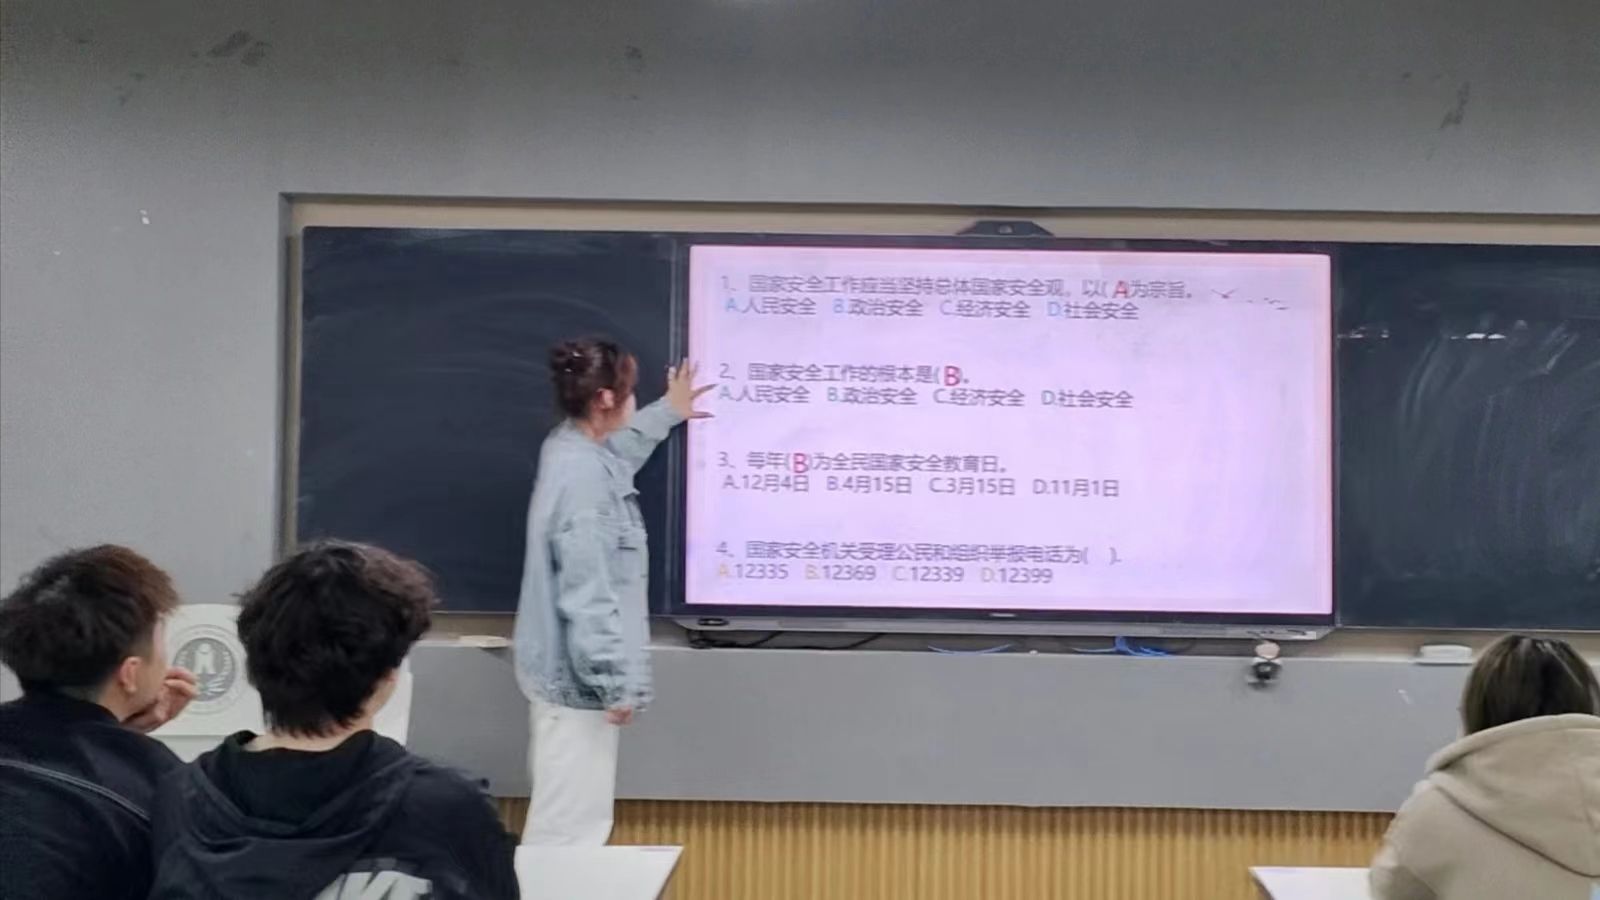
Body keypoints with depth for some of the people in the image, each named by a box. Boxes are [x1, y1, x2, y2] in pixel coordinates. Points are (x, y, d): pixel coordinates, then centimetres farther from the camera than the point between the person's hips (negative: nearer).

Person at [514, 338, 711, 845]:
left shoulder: (572, 450, 7)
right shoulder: (583, 476, -24)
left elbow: (619, 445, 34)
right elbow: (588, 596, -25)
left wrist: (668, 413, 48)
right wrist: (615, 681, -20)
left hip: (563, 670, 11)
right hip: (577, 676, -11)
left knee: (562, 820, 19)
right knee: (570, 827, -2)